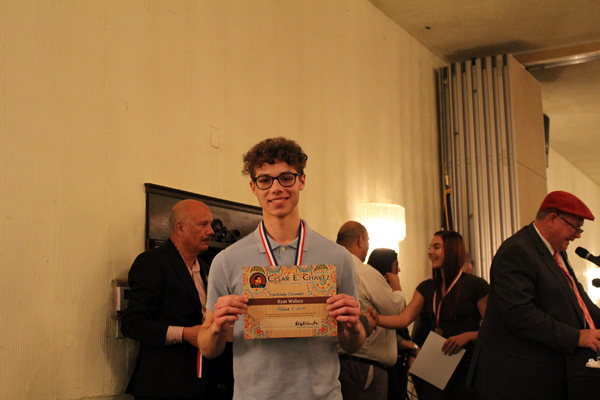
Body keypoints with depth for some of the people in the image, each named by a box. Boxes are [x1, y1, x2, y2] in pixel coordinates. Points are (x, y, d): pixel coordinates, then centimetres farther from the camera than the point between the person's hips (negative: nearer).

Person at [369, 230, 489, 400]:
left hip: (467, 367, -4)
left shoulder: (476, 285, -7)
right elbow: (404, 319, -4)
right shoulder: (427, 287, 8)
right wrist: (375, 319, -19)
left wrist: (468, 336, -23)